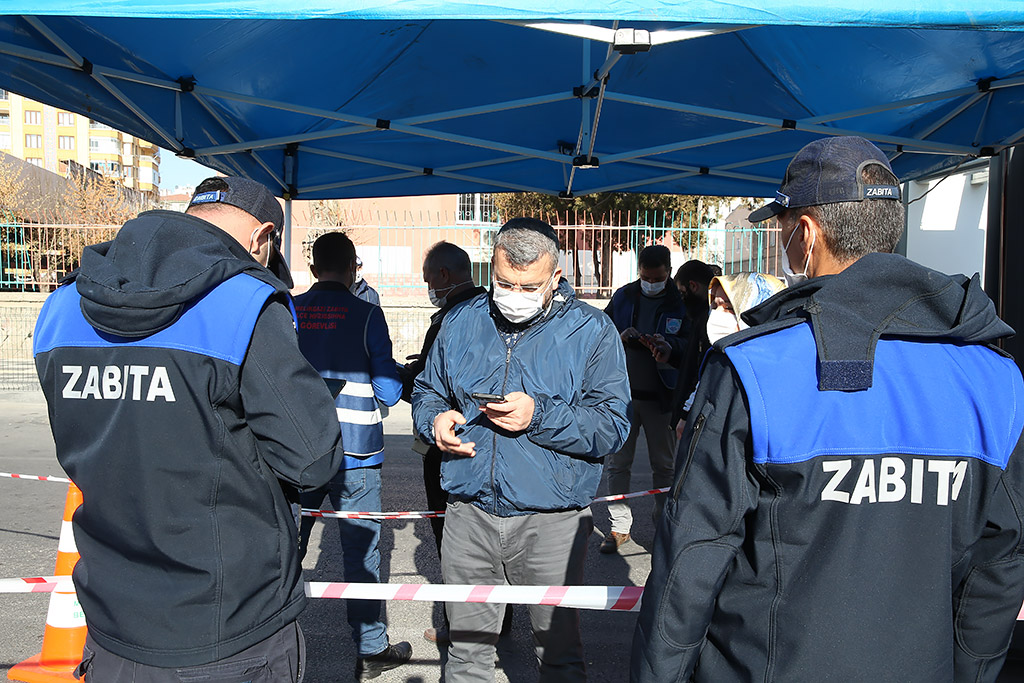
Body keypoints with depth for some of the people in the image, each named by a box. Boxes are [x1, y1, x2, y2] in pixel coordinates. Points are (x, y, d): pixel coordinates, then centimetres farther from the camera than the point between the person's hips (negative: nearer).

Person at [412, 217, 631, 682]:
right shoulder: (460, 322, 6)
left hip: (550, 521, -3)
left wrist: (540, 416, -22)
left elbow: (613, 425, -10)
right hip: (468, 514, 3)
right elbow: (427, 391, 17)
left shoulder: (592, 331, -5)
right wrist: (435, 420, -5)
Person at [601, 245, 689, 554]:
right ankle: (619, 525, 16)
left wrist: (668, 345, -28)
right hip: (623, 392, 2)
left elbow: (691, 344, -8)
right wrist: (620, 338, -15)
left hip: (661, 397, -2)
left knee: (664, 465, 8)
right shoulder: (623, 296, 6)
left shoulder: (681, 303, -2)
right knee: (617, 461, 4)